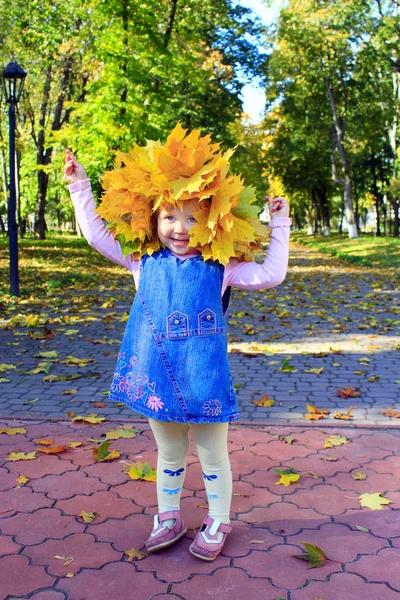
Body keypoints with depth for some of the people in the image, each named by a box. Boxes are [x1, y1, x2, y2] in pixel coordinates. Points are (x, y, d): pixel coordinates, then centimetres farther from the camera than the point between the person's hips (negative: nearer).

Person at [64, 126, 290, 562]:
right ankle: (168, 518, 39)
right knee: (169, 455, 20)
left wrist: (279, 226, -8)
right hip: (158, 379, 2)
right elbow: (96, 233, 5)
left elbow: (270, 275, -7)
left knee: (212, 457, 12)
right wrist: (79, 187, 6)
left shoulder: (219, 268, -4)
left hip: (204, 379, -2)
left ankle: (217, 523, 32)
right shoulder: (144, 262, 1)